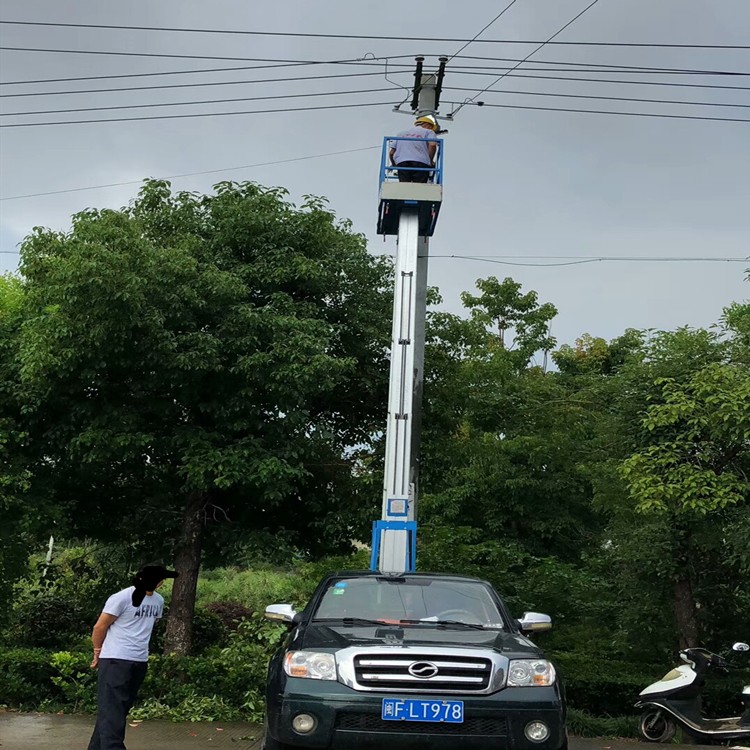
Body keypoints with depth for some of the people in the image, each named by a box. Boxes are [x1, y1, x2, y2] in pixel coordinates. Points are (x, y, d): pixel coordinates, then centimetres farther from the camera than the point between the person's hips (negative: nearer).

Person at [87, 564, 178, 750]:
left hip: (140, 662, 7)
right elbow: (100, 627, -4)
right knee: (112, 712, -9)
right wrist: (98, 653, 6)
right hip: (115, 660, -7)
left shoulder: (158, 601, 8)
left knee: (120, 710, 13)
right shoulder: (122, 598, -13)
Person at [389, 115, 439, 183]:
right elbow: (432, 145, -5)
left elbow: (391, 153, 25)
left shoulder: (401, 133, 30)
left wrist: (393, 164, 41)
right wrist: (430, 161, 8)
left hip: (401, 162, 3)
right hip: (421, 163, -3)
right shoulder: (429, 132, 16)